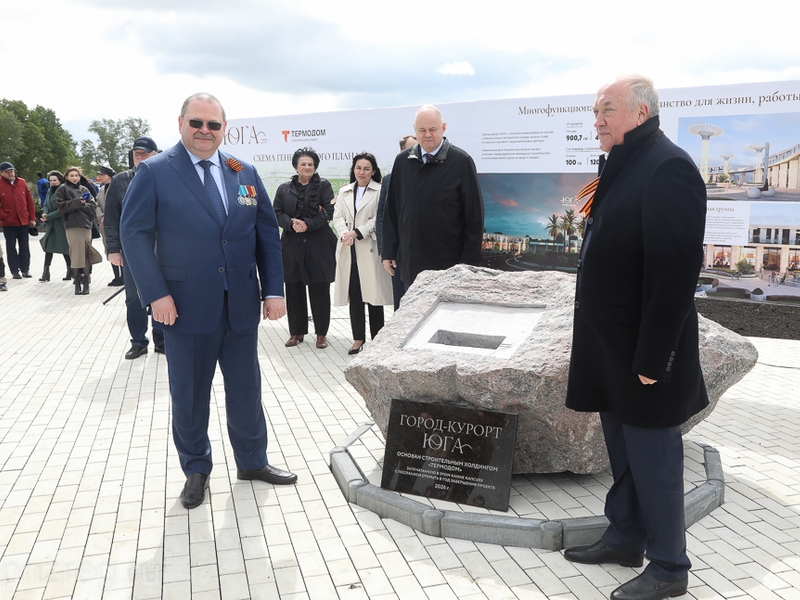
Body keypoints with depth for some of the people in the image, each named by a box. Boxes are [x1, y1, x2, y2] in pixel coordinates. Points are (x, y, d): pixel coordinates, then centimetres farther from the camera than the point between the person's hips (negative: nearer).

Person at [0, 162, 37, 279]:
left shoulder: (22, 182, 3)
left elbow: (29, 200, 6)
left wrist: (32, 217, 4)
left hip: (24, 221, 2)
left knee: (24, 246, 8)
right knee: (11, 246, 5)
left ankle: (25, 269, 18)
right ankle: (14, 271, 11)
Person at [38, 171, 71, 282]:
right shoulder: (50, 192, 14)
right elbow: (45, 205, 15)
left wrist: (48, 216, -15)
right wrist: (45, 213, -7)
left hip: (62, 224, -7)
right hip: (51, 224, 7)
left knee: (65, 248, 2)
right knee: (48, 247, 3)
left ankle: (70, 271, 16)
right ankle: (46, 272, 5)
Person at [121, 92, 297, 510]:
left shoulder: (244, 173, 7)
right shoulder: (155, 172, -4)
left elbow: (267, 232, 7)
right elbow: (134, 233, -7)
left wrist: (274, 289, 0)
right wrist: (156, 294, -14)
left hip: (242, 306, 3)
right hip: (186, 307, -3)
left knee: (246, 389, 14)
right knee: (189, 395, 10)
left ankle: (252, 461, 32)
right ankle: (196, 470, 29)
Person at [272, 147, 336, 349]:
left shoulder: (324, 186, 5)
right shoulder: (284, 189, 12)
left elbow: (328, 212, -5)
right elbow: (277, 213, 6)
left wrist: (307, 224, -16)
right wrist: (291, 223, -13)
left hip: (319, 245, -2)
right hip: (292, 244, 2)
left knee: (320, 289, 1)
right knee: (294, 289, 6)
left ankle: (321, 333, 12)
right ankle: (296, 332, 18)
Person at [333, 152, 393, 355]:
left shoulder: (380, 191, 0)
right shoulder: (344, 192, 16)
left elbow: (379, 218, -8)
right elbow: (337, 216, 9)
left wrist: (357, 232, -15)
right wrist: (345, 233, -11)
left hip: (370, 248, -4)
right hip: (348, 250, 4)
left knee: (373, 293, -2)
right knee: (354, 294, 4)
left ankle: (377, 339, 8)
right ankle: (358, 338, 11)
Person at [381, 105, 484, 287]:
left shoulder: (461, 162, -5)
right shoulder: (402, 161, 7)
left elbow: (475, 215, -4)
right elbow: (391, 209, 12)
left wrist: (469, 260, -7)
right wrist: (389, 251, 8)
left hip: (449, 264, -4)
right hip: (410, 262, 4)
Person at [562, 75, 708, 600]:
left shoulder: (668, 167, -18)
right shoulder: (621, 166, 11)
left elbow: (675, 270, -23)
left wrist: (653, 357, -22)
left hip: (643, 347, -9)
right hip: (612, 346, 9)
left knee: (653, 458, 4)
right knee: (623, 451, 20)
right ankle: (625, 539, 37)